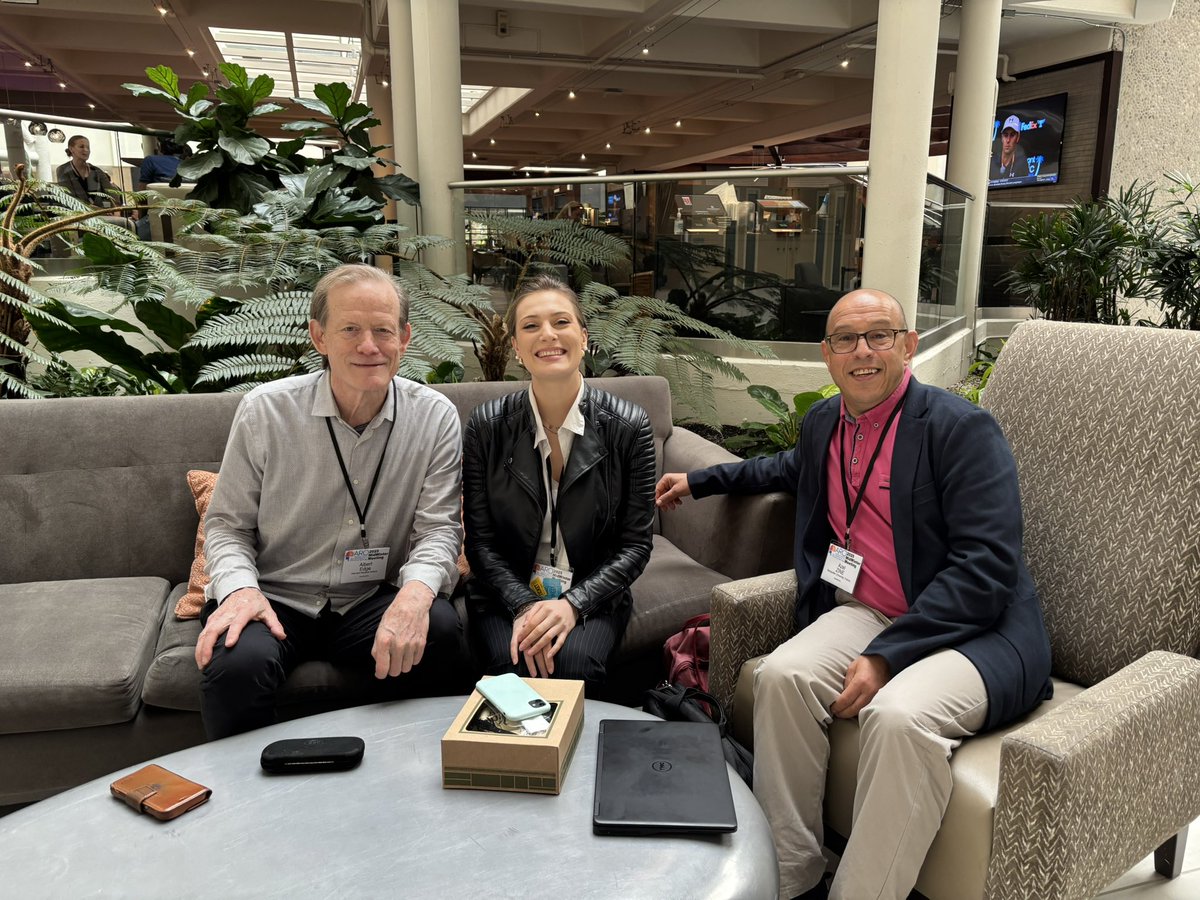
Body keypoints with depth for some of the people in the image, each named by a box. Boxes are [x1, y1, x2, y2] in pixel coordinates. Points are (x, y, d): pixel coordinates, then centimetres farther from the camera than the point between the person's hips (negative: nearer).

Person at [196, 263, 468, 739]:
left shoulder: (436, 418, -6)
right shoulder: (264, 410, -7)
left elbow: (438, 527, -7)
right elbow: (227, 524, 2)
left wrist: (416, 591, -29)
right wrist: (239, 588, -19)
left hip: (371, 602, 1)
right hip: (275, 598, 0)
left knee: (439, 628, -29)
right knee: (236, 662, -32)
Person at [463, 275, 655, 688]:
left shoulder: (629, 426, -6)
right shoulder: (485, 426, -3)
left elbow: (635, 545, -4)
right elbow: (480, 542, -1)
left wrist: (572, 604, -18)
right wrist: (524, 606, -17)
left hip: (592, 596, 0)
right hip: (507, 595, 1)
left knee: (573, 663, -29)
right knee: (516, 667, -28)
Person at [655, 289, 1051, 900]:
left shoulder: (962, 428, -11)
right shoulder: (823, 421, 10)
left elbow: (985, 567, -18)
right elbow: (797, 467, 36)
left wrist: (886, 655, -24)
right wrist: (701, 480, 34)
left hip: (975, 629, -5)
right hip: (869, 613, 6)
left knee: (898, 714, -34)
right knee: (781, 675, -22)